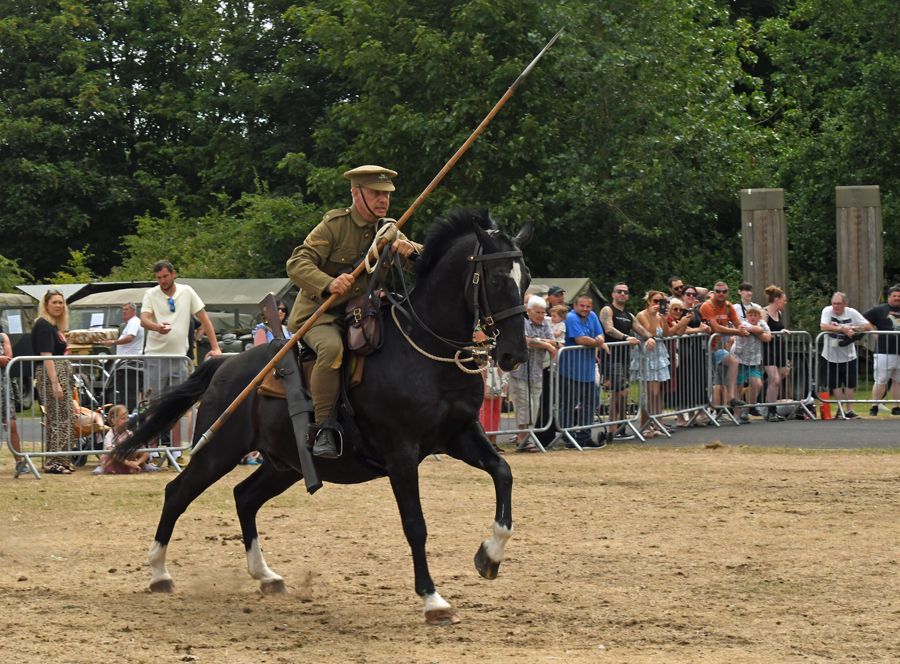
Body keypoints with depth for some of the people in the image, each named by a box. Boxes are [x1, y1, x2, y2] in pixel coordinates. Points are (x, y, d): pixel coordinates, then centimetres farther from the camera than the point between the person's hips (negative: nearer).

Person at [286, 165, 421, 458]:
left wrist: (409, 249, -22)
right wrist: (329, 284, -38)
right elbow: (297, 264, -18)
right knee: (332, 347, -36)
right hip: (320, 314, -6)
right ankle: (325, 428, -29)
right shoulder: (334, 225, -9)